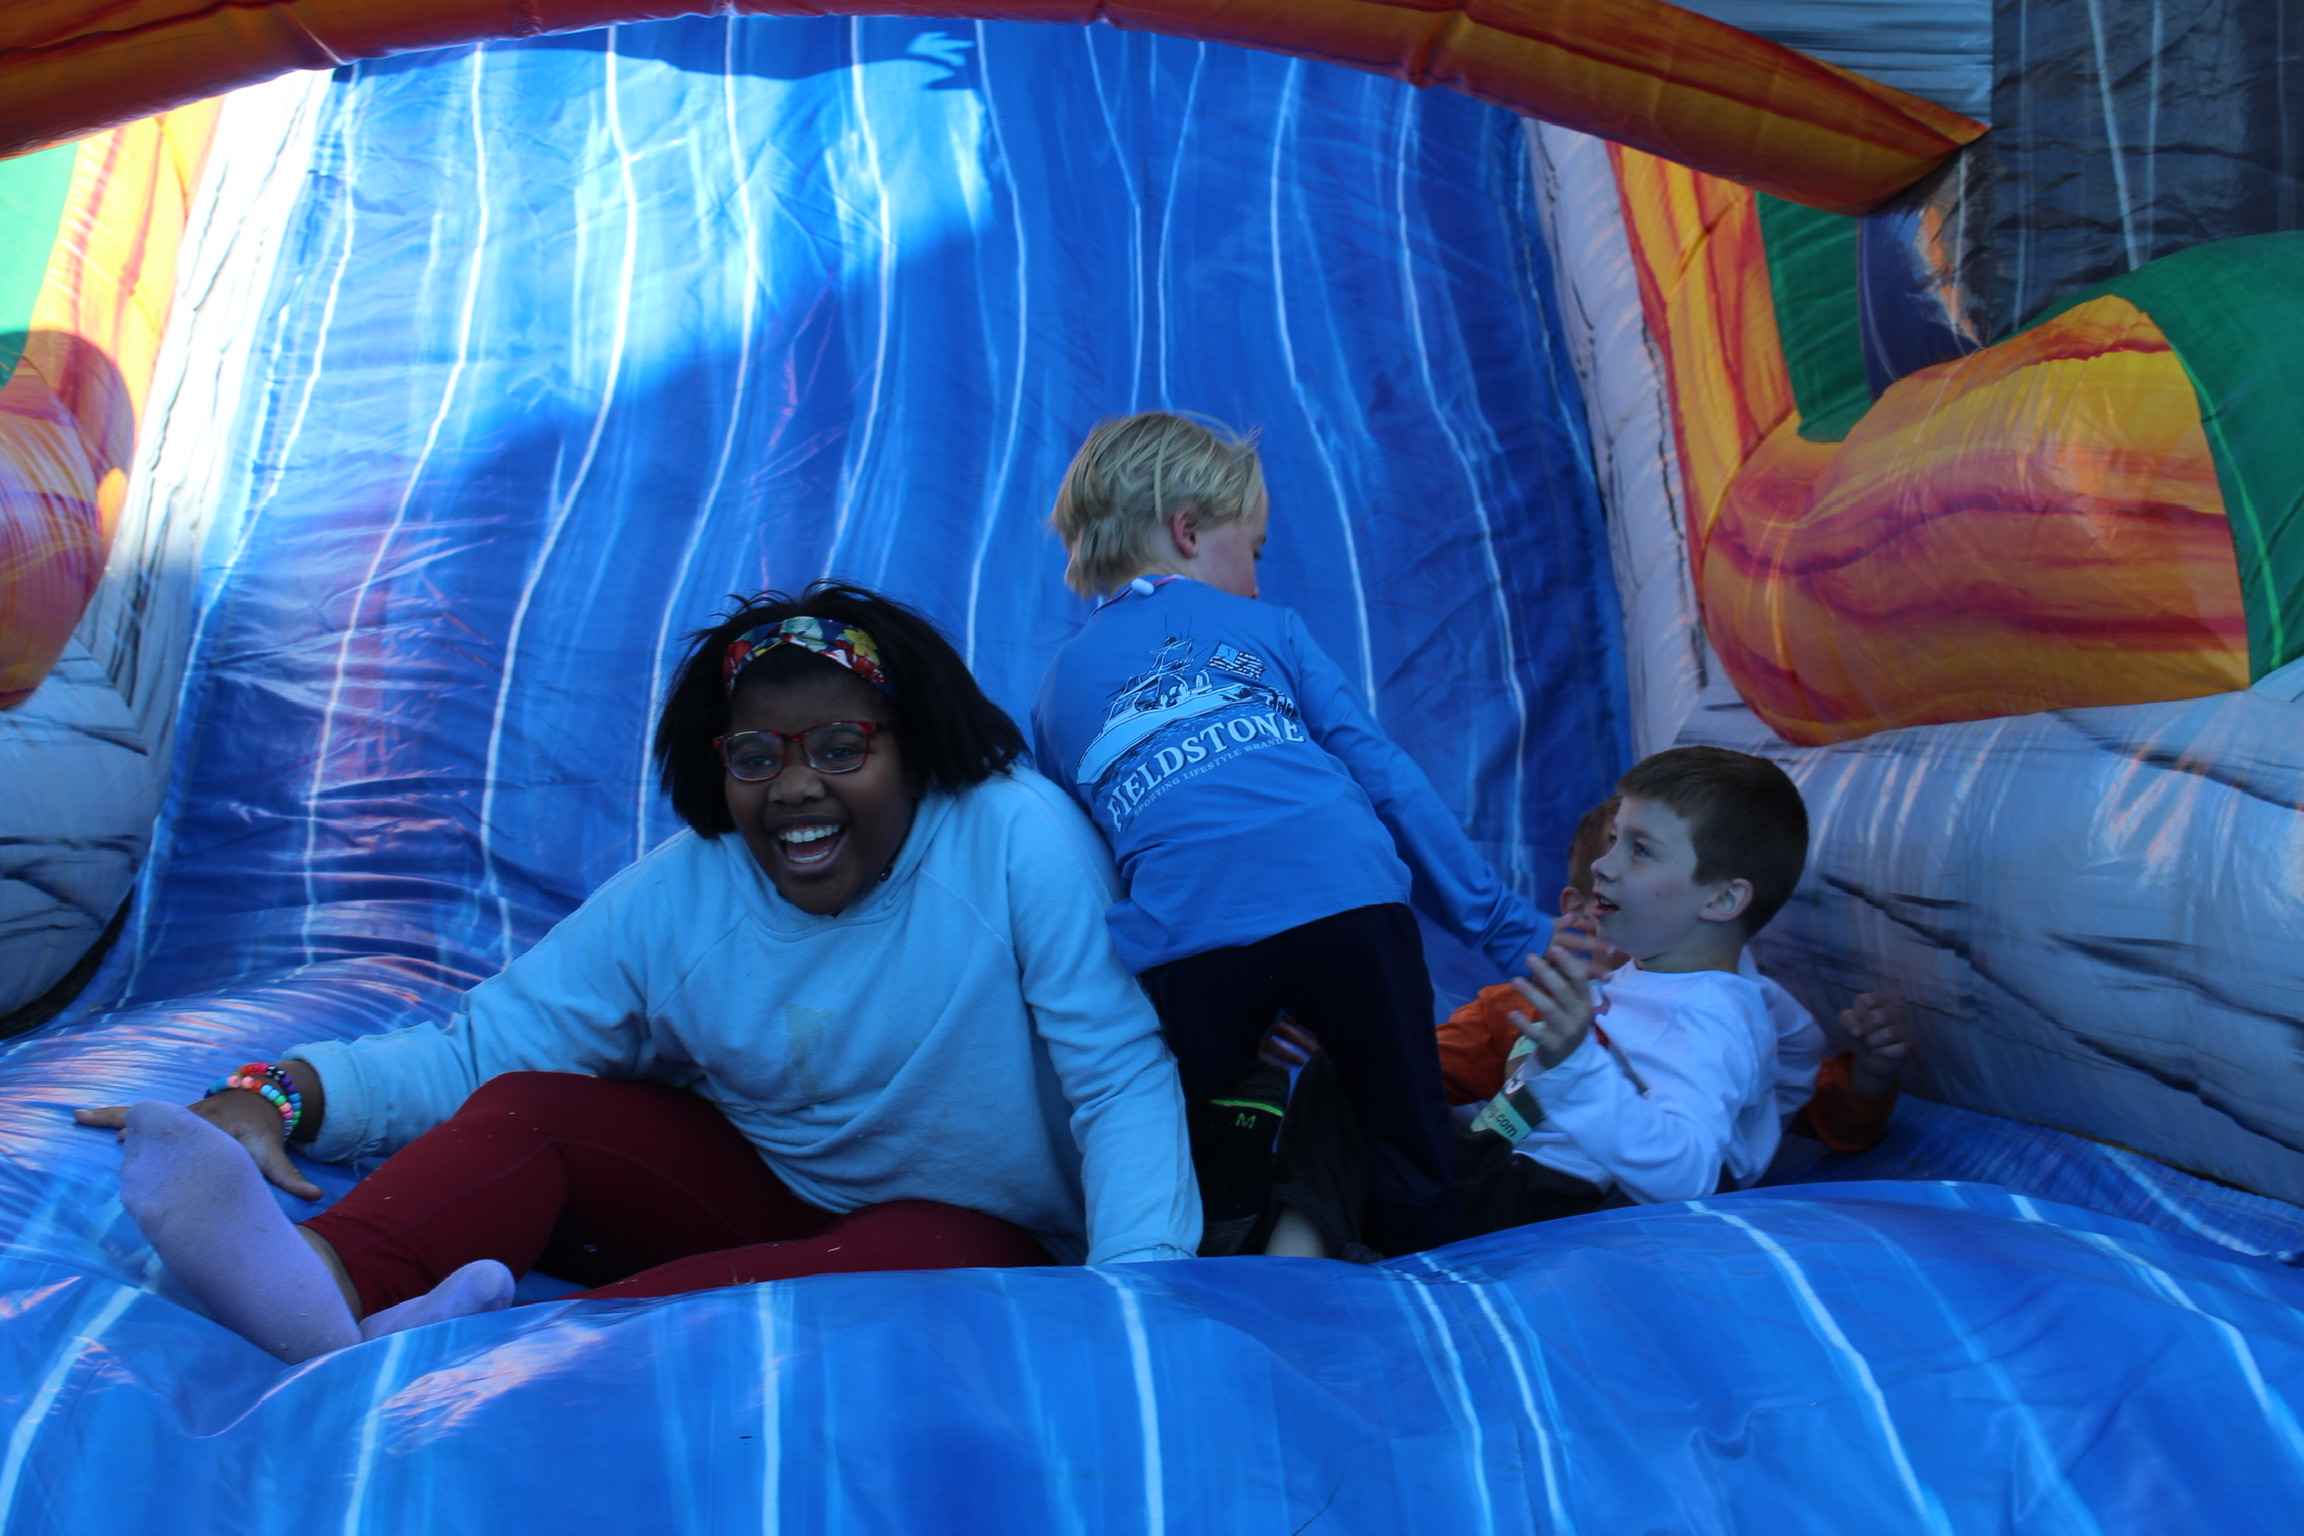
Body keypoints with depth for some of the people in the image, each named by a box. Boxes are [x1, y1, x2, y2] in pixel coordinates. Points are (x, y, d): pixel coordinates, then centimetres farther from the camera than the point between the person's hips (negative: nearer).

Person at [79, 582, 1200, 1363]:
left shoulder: (1019, 835, -18)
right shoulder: (677, 895, -5)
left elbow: (1121, 1075, -22)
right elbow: (478, 1051, -8)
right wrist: (280, 1095, -26)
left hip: (965, 1225, -3)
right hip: (763, 1191, 4)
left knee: (915, 1259, -37)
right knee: (525, 1108, -16)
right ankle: (320, 1286, -43)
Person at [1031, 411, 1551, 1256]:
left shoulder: (1060, 684, 27)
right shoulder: (1266, 628, 22)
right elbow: (1385, 774, 17)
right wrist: (1505, 922, 19)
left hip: (1185, 938, 1)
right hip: (1347, 901, 0)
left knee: (1210, 1182, 17)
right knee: (1407, 1144, 15)